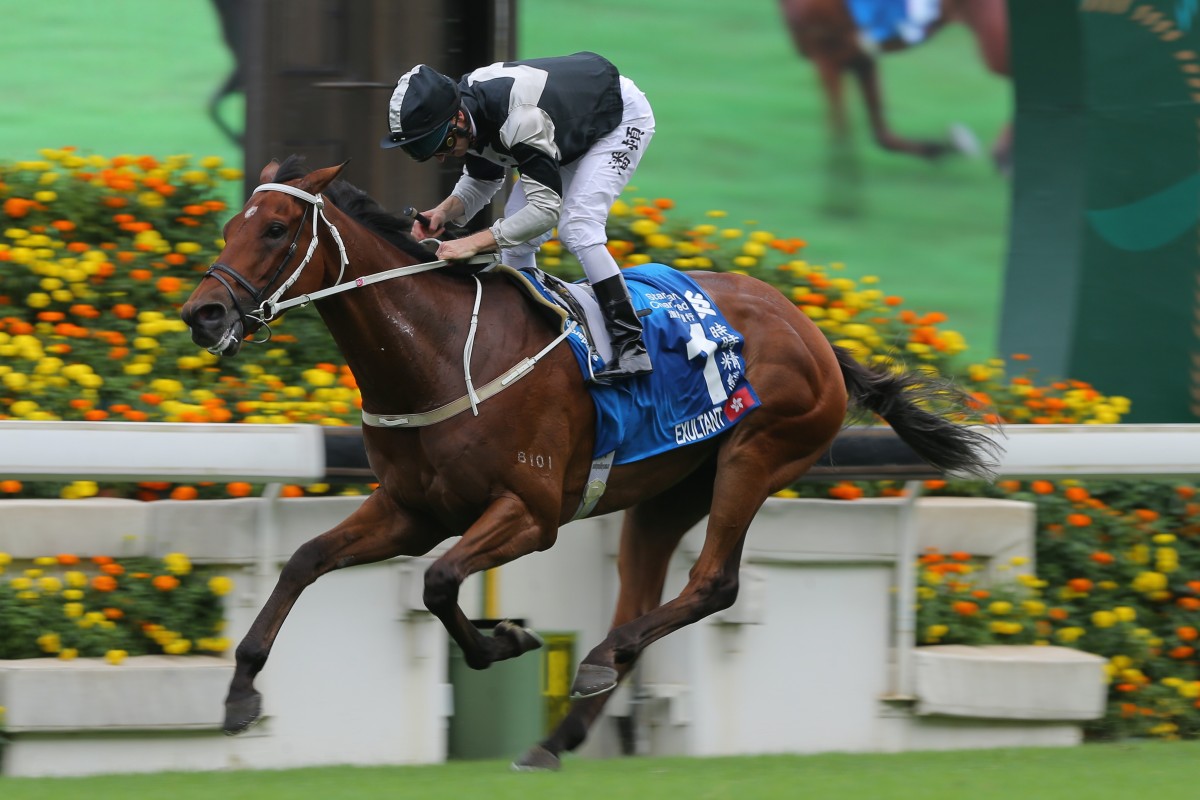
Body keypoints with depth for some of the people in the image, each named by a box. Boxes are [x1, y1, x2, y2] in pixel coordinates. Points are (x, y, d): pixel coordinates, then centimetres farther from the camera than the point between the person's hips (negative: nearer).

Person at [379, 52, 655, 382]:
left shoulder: (520, 118, -43)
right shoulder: (469, 109, -17)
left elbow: (546, 208, -43)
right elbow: (481, 181, 1)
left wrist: (474, 243, -48)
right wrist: (447, 210, -20)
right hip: (573, 130, 9)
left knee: (576, 228, -23)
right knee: (517, 236, 0)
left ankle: (631, 347, -19)